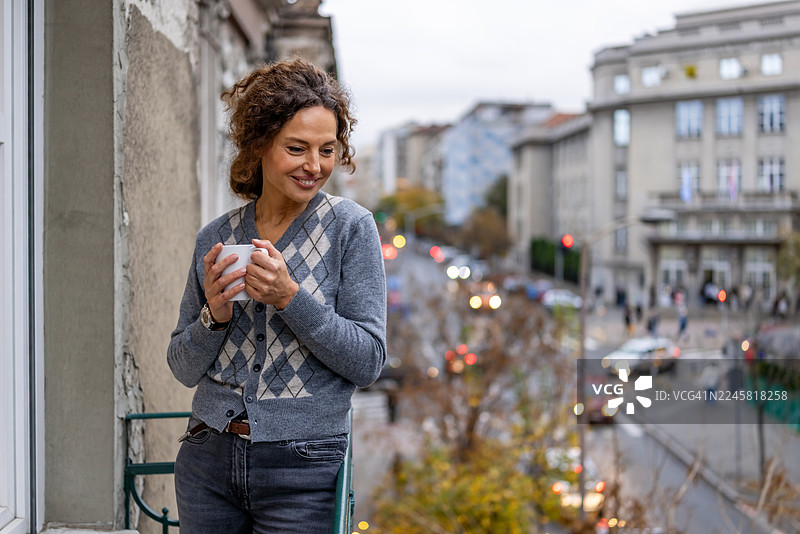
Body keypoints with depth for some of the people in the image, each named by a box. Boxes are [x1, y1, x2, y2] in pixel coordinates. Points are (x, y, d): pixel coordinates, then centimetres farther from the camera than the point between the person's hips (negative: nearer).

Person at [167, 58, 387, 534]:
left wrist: (290, 297, -20)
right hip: (208, 462, 3)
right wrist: (214, 316, -12)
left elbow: (368, 361, -10)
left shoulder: (351, 228, -6)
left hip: (301, 468, -3)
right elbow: (185, 368, 7)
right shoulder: (216, 239, 4)